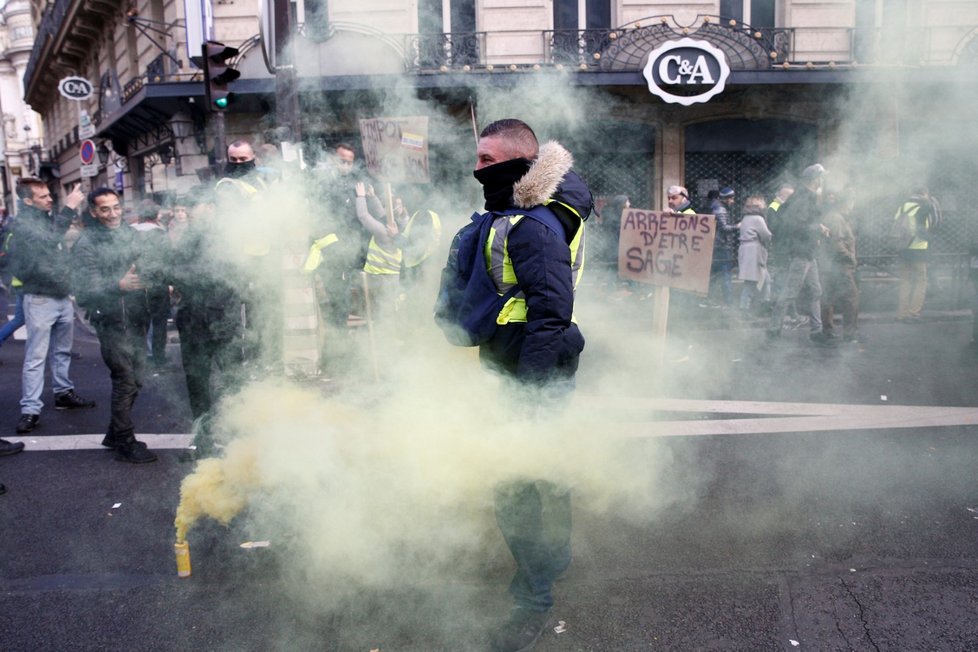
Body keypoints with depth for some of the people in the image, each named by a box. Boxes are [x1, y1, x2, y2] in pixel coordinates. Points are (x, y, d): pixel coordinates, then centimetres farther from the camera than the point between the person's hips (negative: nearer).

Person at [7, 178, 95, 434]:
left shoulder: (50, 218, 11)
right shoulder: (21, 224, -12)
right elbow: (47, 239, -30)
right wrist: (69, 207, -30)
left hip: (63, 297, 7)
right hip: (40, 300, -7)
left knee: (62, 351, 17)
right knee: (36, 356, -6)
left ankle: (64, 393, 29)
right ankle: (30, 409, -3)